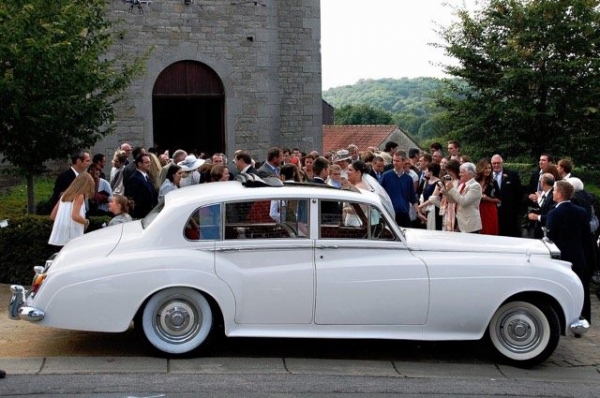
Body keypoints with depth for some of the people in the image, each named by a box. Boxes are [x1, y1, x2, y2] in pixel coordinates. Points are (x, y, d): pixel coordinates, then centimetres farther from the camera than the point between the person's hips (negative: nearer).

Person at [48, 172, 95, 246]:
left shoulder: (64, 195, 15)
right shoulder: (79, 196, -6)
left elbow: (53, 216, 16)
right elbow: (75, 216, -18)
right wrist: (86, 222, -2)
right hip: (73, 236, -7)